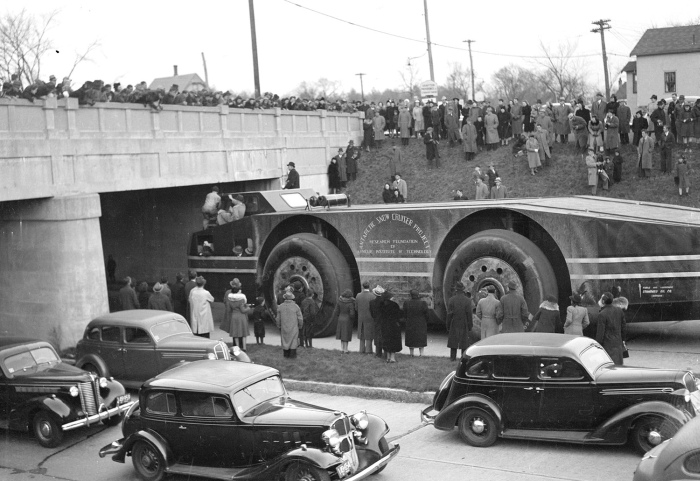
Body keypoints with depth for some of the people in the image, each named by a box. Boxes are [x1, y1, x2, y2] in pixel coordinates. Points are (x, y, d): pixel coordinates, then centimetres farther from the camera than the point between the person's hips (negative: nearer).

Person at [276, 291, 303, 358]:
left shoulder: (280, 307, -8)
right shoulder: (296, 307, -13)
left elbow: (278, 318, 0)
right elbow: (300, 318, -8)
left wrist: (279, 326, 15)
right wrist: (300, 326, 9)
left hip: (284, 328, 2)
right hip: (294, 327, -2)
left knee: (285, 340, 15)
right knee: (293, 340, 8)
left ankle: (286, 354, 21)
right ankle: (292, 355, 8)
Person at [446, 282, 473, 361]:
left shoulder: (451, 300, -7)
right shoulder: (467, 300, -7)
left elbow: (449, 315, -5)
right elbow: (469, 315, -6)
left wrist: (448, 326, 2)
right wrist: (470, 326, 2)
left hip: (454, 325, 0)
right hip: (464, 325, 0)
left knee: (453, 341, 9)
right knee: (464, 342, 6)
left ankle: (453, 357, 10)